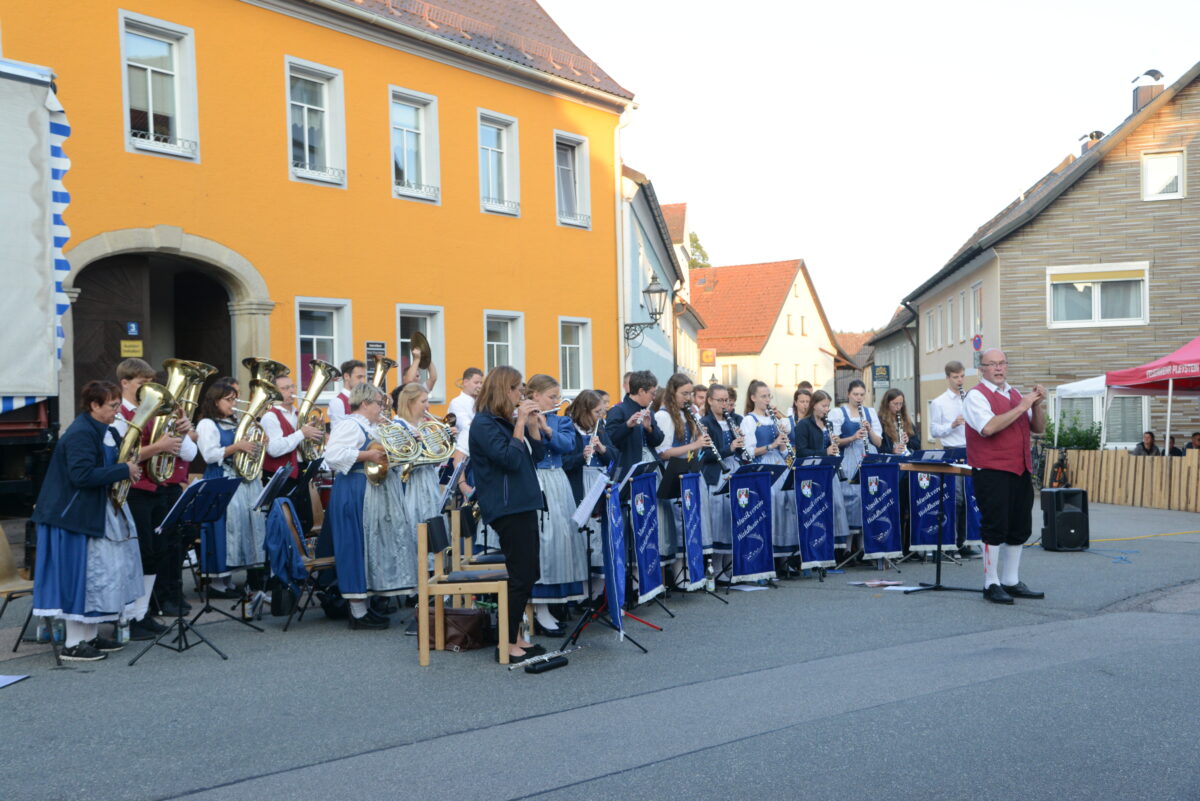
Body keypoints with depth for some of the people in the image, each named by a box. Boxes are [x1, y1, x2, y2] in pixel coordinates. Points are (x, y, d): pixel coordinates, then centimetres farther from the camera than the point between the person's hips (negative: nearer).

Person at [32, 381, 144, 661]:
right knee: (79, 577, -4)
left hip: (98, 513, 10)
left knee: (99, 576, 13)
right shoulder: (80, 433, -19)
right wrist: (123, 470, -23)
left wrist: (129, 467, 0)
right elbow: (82, 475, -27)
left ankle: (90, 635, 23)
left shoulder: (107, 432, 11)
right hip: (76, 516, -10)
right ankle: (73, 644, 4)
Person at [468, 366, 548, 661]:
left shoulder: (508, 421, 15)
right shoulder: (483, 423, -12)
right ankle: (506, 643, 2)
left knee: (527, 575, 12)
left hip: (523, 504, 9)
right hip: (506, 507, -9)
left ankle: (515, 636, 21)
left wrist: (532, 424, 1)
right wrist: (520, 422, -17)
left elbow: (538, 454, 13)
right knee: (521, 576, -8)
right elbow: (510, 458, -22)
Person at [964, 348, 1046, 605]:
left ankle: (1011, 582, 23)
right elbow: (988, 427, -22)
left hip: (1020, 470, 8)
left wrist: (1037, 405, -1)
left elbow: (1038, 428, 17)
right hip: (991, 471, -8)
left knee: (1019, 529, 12)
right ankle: (991, 585, 4)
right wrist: (1021, 407, -17)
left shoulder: (1015, 394, 18)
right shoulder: (977, 395, -6)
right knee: (995, 528, -4)